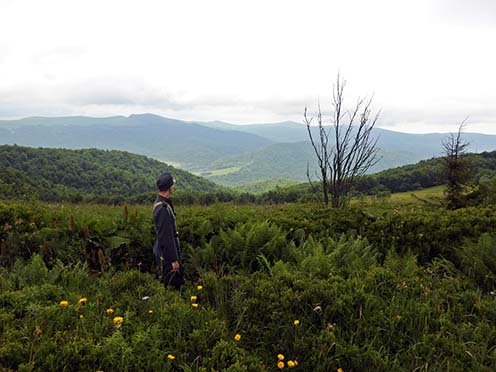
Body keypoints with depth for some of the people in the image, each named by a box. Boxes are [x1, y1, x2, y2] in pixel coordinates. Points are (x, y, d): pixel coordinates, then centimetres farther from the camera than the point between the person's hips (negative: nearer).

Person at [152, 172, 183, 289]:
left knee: (178, 280, 19)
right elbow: (166, 237, -26)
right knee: (170, 284, 3)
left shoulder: (159, 202, 6)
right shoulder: (163, 209, -27)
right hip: (166, 255, -10)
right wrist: (173, 259, -20)